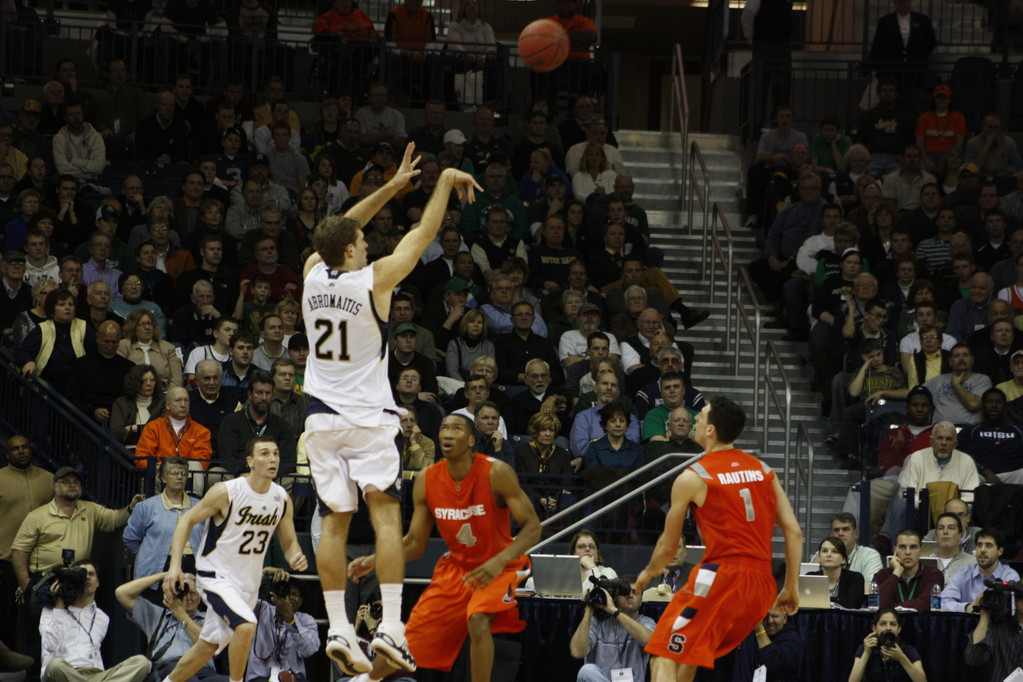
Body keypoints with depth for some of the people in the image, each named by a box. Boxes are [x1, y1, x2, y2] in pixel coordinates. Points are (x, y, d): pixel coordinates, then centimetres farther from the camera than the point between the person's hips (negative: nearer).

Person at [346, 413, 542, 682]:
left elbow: (532, 526, -24)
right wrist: (375, 561, -15)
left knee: (478, 620, -33)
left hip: (500, 567, -4)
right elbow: (415, 543, 1)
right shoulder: (426, 481, -10)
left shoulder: (496, 473, -23)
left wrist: (499, 562, -39)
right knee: (412, 636, 7)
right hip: (455, 566, 4)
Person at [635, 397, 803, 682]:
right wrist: (791, 588, 17)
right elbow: (794, 533, 9)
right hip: (762, 584, 7)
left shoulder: (691, 479, -2)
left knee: (663, 659, -7)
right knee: (691, 652, 26)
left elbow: (668, 547, 7)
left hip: (720, 576, -7)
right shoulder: (763, 470, 13)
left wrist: (648, 574, 28)